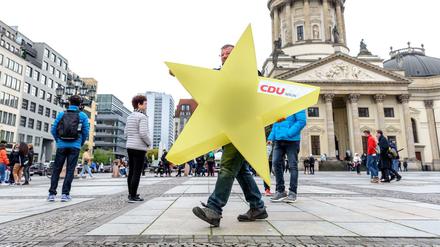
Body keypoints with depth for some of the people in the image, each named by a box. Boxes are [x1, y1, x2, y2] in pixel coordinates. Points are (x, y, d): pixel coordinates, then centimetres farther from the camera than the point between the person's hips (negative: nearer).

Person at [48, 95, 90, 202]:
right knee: (70, 170, 2)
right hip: (75, 146, -1)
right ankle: (65, 194, 2)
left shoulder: (61, 114, 6)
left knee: (56, 169, 9)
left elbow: (53, 130, 4)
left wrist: (58, 141, 18)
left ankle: (52, 193, 8)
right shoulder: (83, 116, 2)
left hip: (61, 145, 1)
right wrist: (81, 144, 14)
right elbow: (86, 132, -1)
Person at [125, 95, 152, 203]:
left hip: (130, 146, 8)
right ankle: (133, 196, -1)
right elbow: (143, 133, -20)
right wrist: (149, 143, -4)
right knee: (137, 172, -4)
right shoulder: (142, 117, -11)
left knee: (131, 171, 13)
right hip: (139, 148, -8)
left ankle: (131, 194, 22)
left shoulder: (130, 117, 14)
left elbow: (126, 133, 15)